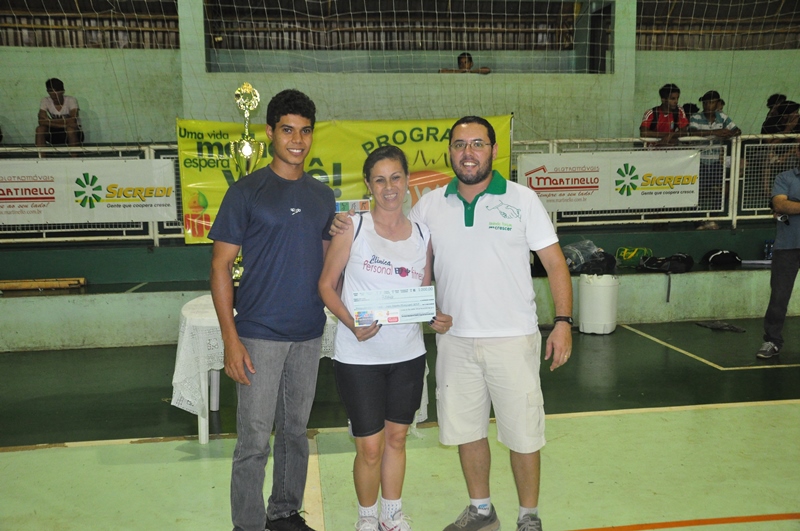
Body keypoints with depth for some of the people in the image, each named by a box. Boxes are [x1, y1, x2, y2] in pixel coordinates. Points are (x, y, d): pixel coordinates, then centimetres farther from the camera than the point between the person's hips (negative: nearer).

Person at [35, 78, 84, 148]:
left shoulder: (71, 100, -17)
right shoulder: (45, 101, -8)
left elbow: (73, 121, -31)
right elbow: (41, 121, -21)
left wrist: (49, 121, -27)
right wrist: (65, 123, -31)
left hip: (74, 133, -3)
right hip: (56, 134, 3)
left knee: (70, 129, -36)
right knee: (40, 128, -22)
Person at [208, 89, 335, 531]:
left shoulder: (323, 196, 9)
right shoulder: (246, 192, -6)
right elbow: (220, 266, -7)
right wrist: (230, 338, -13)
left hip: (309, 333, 5)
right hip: (260, 335, -4)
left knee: (295, 431, 16)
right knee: (254, 440, 2)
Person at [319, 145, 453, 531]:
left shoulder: (422, 236, 3)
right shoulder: (353, 228, -7)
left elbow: (426, 294, 12)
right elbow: (326, 286, -5)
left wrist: (437, 319, -9)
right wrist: (351, 323, -21)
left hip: (408, 355, 4)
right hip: (359, 356, -3)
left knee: (396, 438, 17)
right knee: (370, 447, 4)